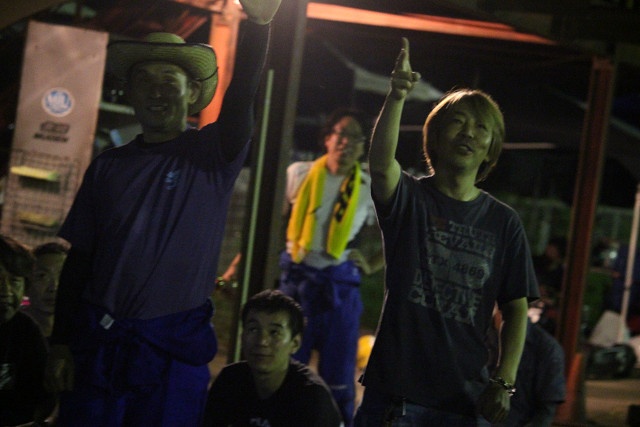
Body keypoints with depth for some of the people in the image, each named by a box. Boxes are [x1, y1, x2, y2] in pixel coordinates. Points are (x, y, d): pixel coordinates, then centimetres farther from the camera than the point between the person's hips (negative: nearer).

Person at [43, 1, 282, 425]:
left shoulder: (212, 155, -2)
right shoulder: (108, 167, 7)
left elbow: (241, 96, -21)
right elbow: (78, 260, 9)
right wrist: (61, 344, 2)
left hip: (173, 347, -2)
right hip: (97, 342, 2)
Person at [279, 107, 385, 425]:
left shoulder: (371, 189, 3)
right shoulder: (300, 174, 2)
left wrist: (371, 265, 2)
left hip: (339, 284, 0)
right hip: (294, 277, 0)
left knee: (338, 376, 4)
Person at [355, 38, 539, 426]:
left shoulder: (504, 223, 6)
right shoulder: (408, 198, 2)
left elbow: (517, 308, 6)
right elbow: (381, 164, -21)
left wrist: (505, 381, -5)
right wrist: (396, 98, -36)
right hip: (394, 390, -1)